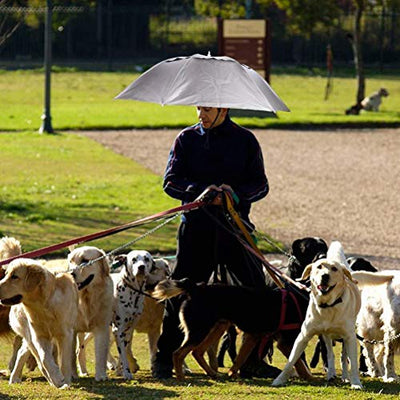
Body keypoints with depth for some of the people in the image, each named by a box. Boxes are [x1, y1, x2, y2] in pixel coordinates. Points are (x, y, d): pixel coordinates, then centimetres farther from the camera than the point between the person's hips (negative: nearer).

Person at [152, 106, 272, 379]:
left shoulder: (245, 140, 5)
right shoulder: (187, 139, 5)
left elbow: (261, 185, 4)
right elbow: (171, 182, 1)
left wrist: (236, 193, -17)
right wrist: (201, 191, -17)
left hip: (235, 225, 0)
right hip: (196, 227, 0)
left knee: (258, 292, 1)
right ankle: (164, 359, 7)